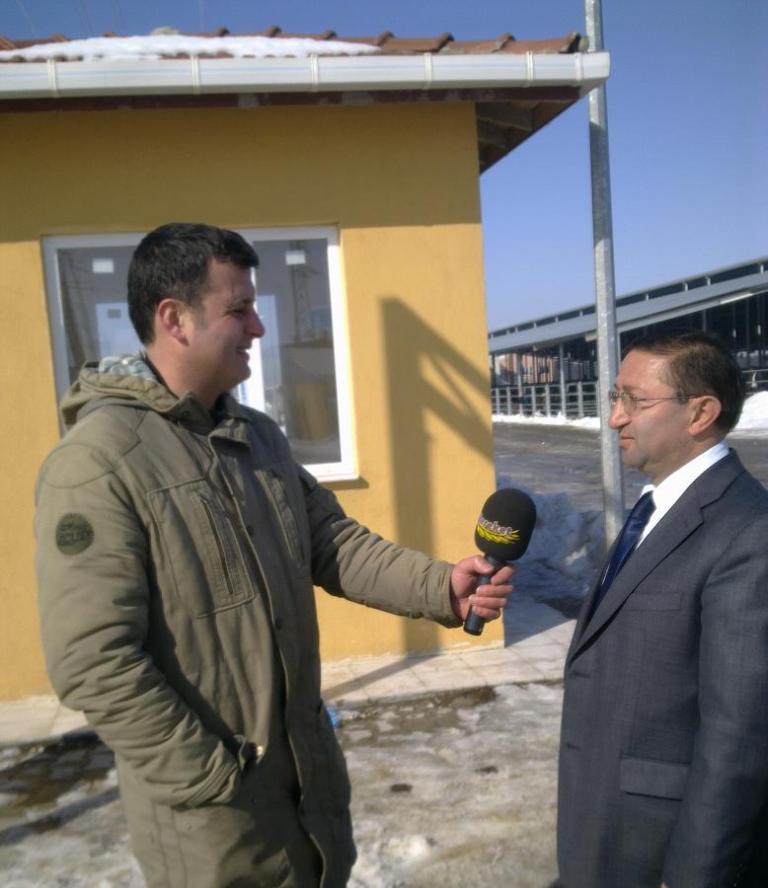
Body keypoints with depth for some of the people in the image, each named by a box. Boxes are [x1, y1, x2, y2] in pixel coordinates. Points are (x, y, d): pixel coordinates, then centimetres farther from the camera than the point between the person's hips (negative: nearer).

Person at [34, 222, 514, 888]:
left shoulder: (259, 437, 4)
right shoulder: (97, 463, -21)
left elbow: (334, 543, 2)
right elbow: (93, 663, -22)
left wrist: (441, 586, -12)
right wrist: (212, 780, -18)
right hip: (209, 800, -7)